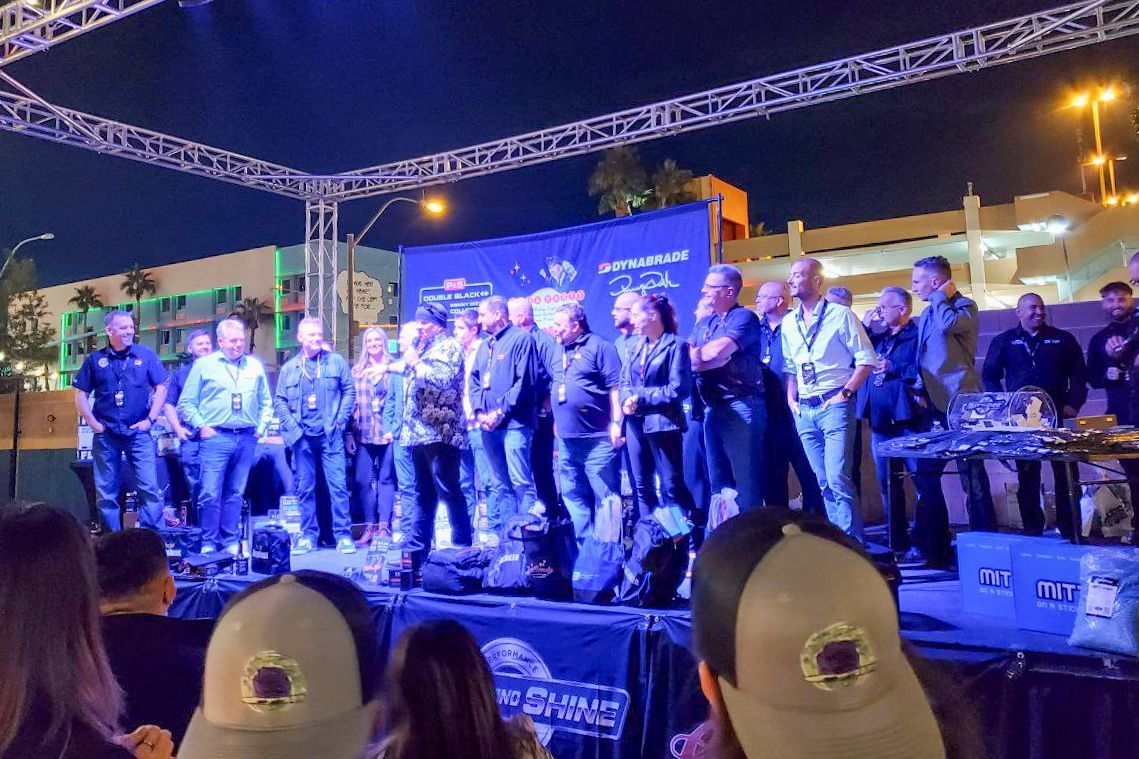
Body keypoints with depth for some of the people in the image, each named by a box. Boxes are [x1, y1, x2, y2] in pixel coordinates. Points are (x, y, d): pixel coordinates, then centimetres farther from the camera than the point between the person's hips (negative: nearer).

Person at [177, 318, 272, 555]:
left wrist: (261, 427, 9)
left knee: (235, 494, 8)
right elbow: (186, 403, 5)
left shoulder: (255, 366, 14)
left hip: (246, 439, 3)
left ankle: (231, 542, 15)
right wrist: (201, 426, -6)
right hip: (216, 437, -3)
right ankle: (209, 543, 3)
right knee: (210, 493, -7)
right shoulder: (204, 365, 5)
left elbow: (266, 402, 21)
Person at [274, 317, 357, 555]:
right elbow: (279, 400, 12)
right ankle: (308, 535, 16)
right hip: (302, 437, 2)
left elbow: (349, 391, 5)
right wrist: (291, 424, -2)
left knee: (338, 486, -5)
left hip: (331, 435, -2)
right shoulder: (289, 368, 11)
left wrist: (340, 420, -4)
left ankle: (343, 535, 2)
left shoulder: (336, 361, 6)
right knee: (305, 488, 7)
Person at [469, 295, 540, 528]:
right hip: (488, 425, 7)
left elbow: (525, 381, -12)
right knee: (500, 483, 9)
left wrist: (501, 412, -14)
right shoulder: (484, 346, 21)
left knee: (521, 482, -8)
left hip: (514, 423, -7)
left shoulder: (521, 338, -3)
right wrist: (479, 411, 0)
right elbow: (473, 380, 18)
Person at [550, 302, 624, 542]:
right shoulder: (559, 351, 17)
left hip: (597, 439, -8)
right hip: (567, 439, 8)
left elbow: (615, 387, -9)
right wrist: (557, 426, 20)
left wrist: (616, 422, -15)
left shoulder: (599, 346, -5)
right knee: (573, 495, 14)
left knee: (605, 496, -1)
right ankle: (584, 542, 24)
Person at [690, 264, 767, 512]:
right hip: (712, 408, 8)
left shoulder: (744, 317, -4)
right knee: (718, 479, 13)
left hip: (741, 406, -8)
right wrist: (713, 357, -12)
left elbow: (718, 351, -18)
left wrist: (696, 355, 1)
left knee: (745, 479, -5)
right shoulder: (704, 323, 19)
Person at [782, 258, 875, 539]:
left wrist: (845, 393, -11)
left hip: (834, 406, -6)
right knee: (824, 482, 10)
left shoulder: (840, 315, -3)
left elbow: (866, 359, -5)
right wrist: (791, 399, 9)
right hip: (804, 411, 6)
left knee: (838, 479, -12)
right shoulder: (789, 322, 13)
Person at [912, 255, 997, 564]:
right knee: (926, 474, 7)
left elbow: (947, 324, -28)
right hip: (934, 406, 8)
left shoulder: (965, 307, -6)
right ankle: (931, 547, 14)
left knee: (971, 475, -1)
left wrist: (941, 296, -12)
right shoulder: (927, 314, 17)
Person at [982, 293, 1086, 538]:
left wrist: (1073, 404, -5)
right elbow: (989, 376, 8)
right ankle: (1032, 529, 9)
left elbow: (1079, 375, 9)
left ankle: (1070, 530, 8)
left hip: (1058, 417, 0)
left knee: (1065, 473, 0)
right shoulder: (1004, 342, 9)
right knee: (1027, 475, 3)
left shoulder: (1063, 339, 10)